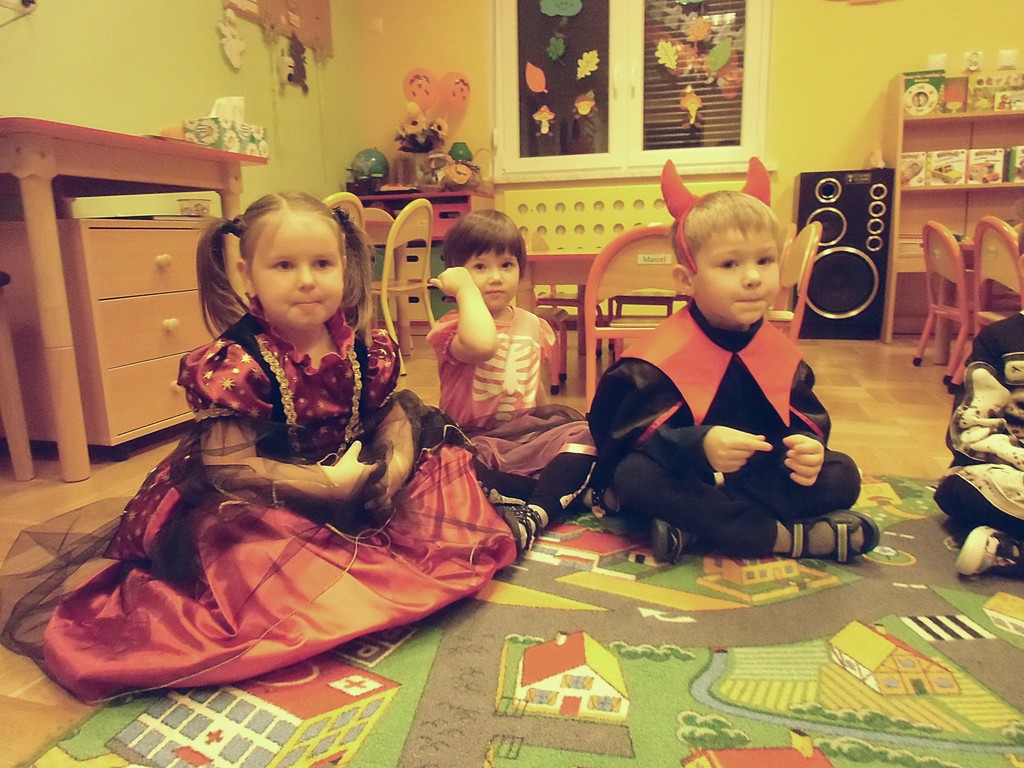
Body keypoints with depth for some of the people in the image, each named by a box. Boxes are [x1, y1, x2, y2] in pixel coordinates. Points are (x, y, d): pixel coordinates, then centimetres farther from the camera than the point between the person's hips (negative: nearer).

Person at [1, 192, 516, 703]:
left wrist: (398, 459, -17)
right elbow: (227, 465, -23)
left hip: (353, 482, 6)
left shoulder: (364, 346, -7)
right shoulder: (237, 363, -21)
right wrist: (328, 483, -26)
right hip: (260, 504, -5)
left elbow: (391, 412, 7)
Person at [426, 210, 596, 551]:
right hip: (476, 441, -4)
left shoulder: (532, 325, 12)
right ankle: (563, 490, -26)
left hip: (528, 436, 5)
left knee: (584, 433, -20)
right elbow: (482, 345, -34)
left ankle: (532, 516, -34)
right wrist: (466, 287, -22)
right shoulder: (454, 328, -8)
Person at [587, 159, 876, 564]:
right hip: (686, 479, -4)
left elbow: (806, 418, 5)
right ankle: (787, 537, -29)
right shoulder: (663, 353, -17)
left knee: (843, 474, -9)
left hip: (755, 478, 5)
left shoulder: (780, 350, 2)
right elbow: (631, 432, -23)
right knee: (635, 475, -35)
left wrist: (807, 446, -20)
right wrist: (698, 446, -40)